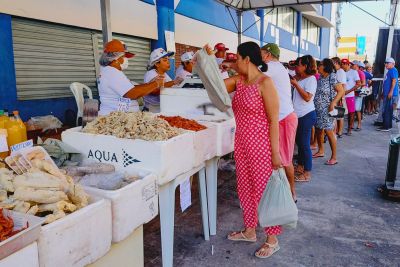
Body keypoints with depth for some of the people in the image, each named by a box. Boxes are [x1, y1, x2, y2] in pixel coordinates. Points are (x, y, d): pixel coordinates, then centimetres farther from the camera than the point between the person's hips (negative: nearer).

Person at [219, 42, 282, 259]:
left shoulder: (265, 82, -14)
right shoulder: (238, 80, 9)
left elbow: (274, 120, -15)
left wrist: (275, 153, -16)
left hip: (261, 144, -8)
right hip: (242, 143, 8)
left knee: (264, 190, 3)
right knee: (245, 188, 17)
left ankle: (272, 240, 22)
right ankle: (249, 231, 36)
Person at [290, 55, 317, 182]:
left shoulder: (311, 79, -12)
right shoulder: (300, 78, 12)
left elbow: (307, 97, -21)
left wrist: (295, 84, -18)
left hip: (307, 115, -9)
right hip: (298, 115, 9)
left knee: (304, 144, -3)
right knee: (299, 141, 18)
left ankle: (307, 173, 7)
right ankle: (300, 166, 33)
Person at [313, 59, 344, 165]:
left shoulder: (332, 77, -11)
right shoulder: (320, 78, 10)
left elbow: (341, 91, -14)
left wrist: (333, 103, -24)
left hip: (327, 110, -7)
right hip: (317, 109, 8)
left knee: (329, 132, -7)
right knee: (318, 130, 14)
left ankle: (334, 157, 2)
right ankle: (321, 151, 32)